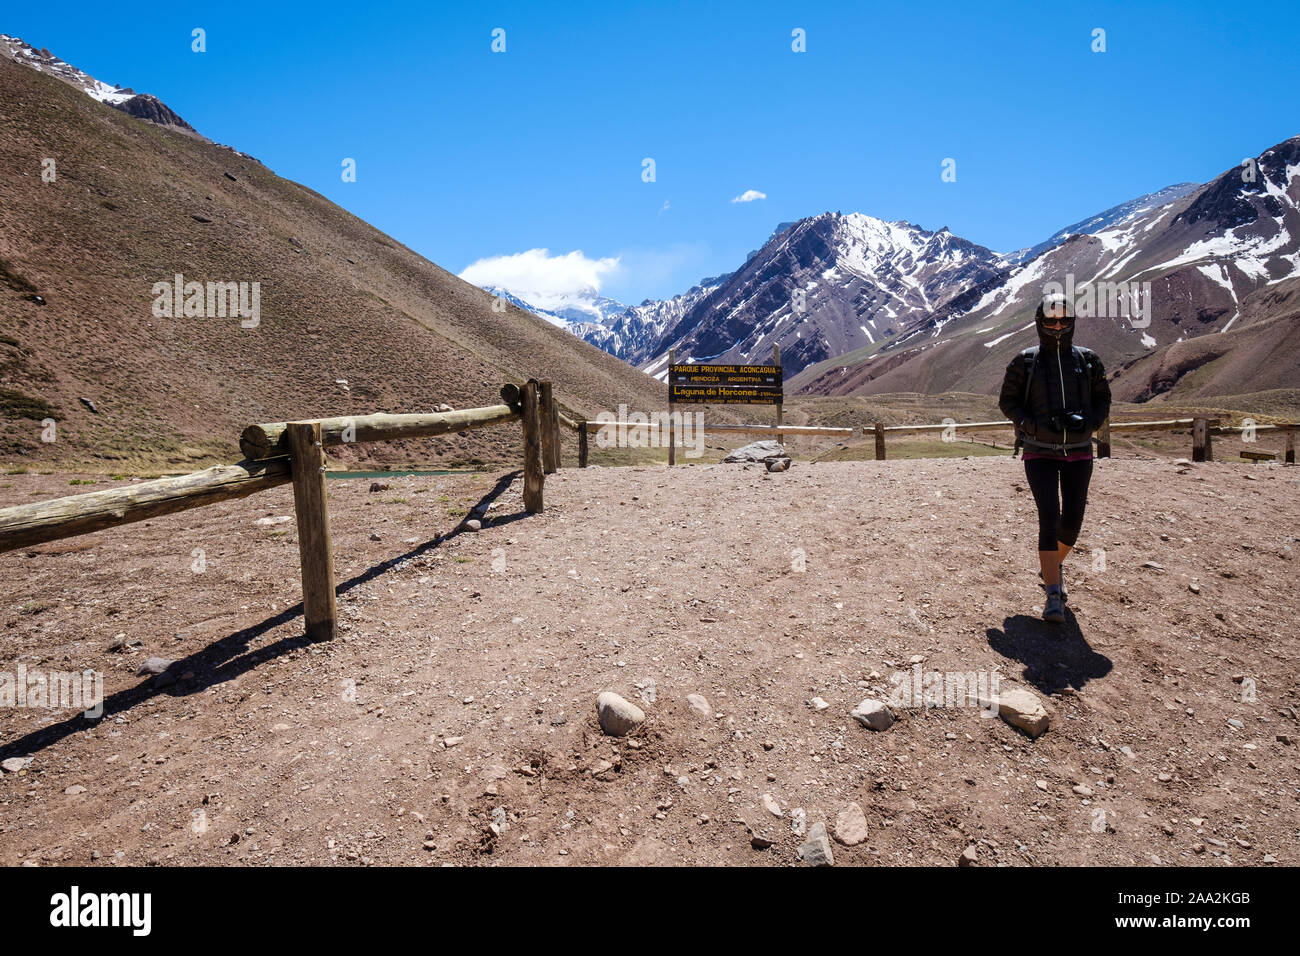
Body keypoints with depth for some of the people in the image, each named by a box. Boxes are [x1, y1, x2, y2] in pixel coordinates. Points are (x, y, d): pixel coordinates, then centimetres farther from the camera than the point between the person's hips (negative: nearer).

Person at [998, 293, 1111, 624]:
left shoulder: (1088, 361, 5)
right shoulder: (1025, 362, -2)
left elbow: (1103, 401, 11)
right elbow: (1007, 402, 1)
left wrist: (1087, 421, -11)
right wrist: (1037, 424, -15)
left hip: (1078, 453, 3)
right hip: (1040, 454, -3)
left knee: (1072, 522, 4)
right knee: (1049, 519, -12)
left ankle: (1051, 567, 33)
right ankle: (1053, 595, -9)